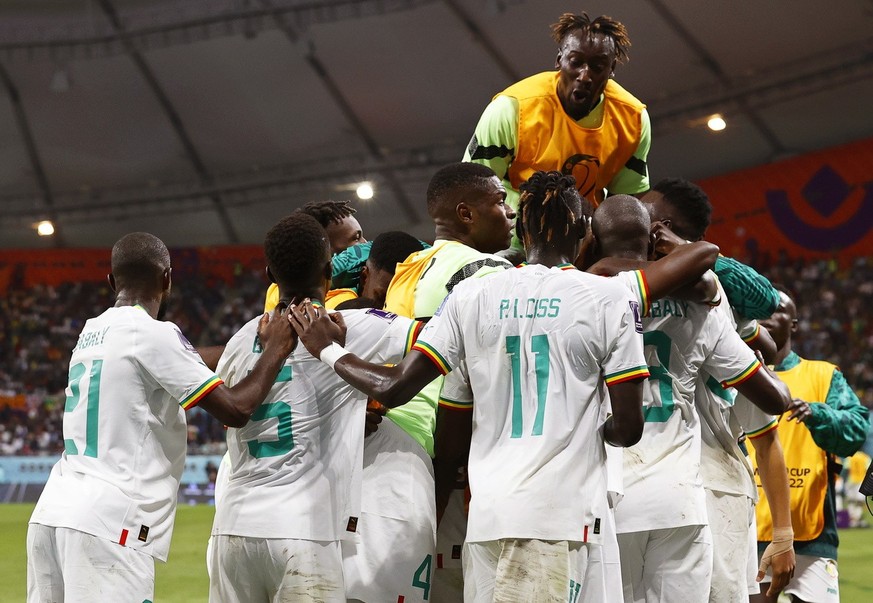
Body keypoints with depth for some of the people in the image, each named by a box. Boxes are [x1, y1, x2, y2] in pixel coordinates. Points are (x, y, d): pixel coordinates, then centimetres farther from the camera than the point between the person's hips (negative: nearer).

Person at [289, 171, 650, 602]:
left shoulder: (471, 296, 9)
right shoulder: (609, 299, 0)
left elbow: (394, 388, 6)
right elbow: (627, 429, -2)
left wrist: (329, 352, 24)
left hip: (486, 514, 4)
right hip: (559, 517, -4)